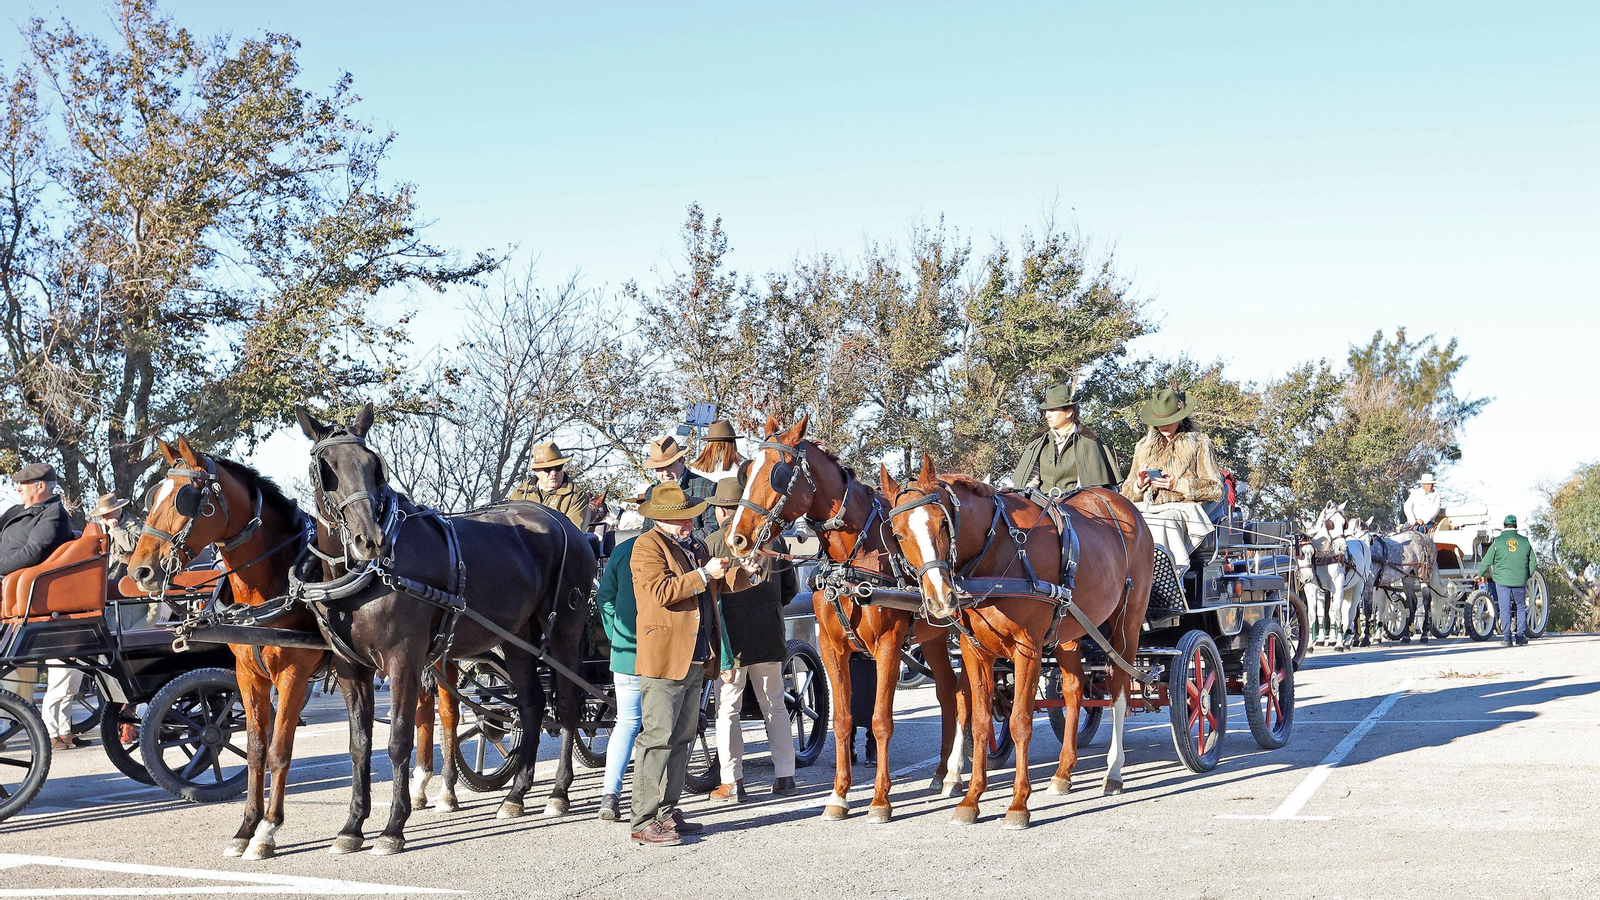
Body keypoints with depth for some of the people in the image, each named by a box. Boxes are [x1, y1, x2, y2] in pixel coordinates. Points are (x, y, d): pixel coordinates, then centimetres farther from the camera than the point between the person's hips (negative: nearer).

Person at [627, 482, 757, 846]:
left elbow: (718, 585, 27)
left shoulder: (696, 546, 20)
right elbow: (661, 591, -19)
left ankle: (667, 812, 20)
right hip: (663, 658, -9)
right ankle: (644, 822, -6)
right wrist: (703, 575, -20)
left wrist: (742, 572, 9)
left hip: (695, 659, 9)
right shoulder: (647, 545, -6)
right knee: (656, 739, -9)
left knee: (681, 739, 12)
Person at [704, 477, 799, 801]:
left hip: (732, 636, -4)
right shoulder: (773, 538, 5)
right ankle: (785, 777, 14)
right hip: (770, 634, 4)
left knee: (727, 709, 4)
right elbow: (790, 586, 11)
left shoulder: (713, 543, -7)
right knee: (775, 706, 13)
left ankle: (732, 783, 3)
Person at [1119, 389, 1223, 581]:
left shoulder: (1199, 443, 15)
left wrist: (1178, 484, -8)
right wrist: (1139, 484, 1)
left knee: (1161, 523, -39)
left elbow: (1215, 489, 6)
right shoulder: (1144, 446, 27)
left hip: (1181, 509, -3)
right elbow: (1127, 494, 25)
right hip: (1146, 509, 3)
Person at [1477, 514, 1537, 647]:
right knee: (1521, 607, 14)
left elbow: (1486, 561, 2)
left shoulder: (1498, 542, -2)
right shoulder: (1525, 541, 4)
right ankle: (1520, 636, 13)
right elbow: (1533, 563, 10)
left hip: (1502, 580, -2)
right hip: (1520, 581, 2)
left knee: (1505, 609, 2)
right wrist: (1528, 576, 26)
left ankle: (1507, 637, -2)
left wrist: (1480, 575, 19)